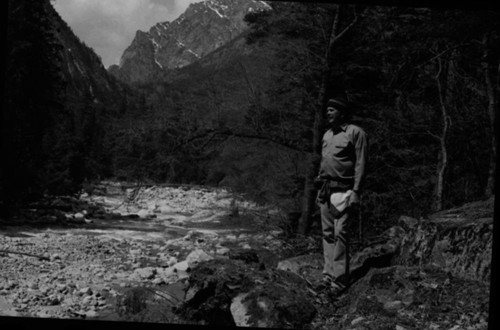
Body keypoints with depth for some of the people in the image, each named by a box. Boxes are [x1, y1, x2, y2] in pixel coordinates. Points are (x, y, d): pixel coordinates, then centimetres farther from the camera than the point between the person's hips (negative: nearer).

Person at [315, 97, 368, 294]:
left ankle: (339, 279, -5)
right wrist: (321, 187, 16)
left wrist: (355, 192, -15)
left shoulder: (355, 133, -4)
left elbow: (360, 164, -9)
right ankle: (328, 275, 14)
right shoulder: (327, 135, 18)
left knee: (340, 233, -10)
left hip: (343, 191, -7)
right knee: (327, 233, 7)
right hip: (326, 190, 7)